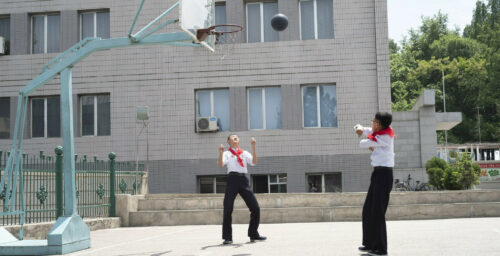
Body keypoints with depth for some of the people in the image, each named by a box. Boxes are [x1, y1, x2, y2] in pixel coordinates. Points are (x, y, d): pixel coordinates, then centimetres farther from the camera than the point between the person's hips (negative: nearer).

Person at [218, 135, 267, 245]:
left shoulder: (245, 153, 18)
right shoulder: (227, 153, 11)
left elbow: (254, 162, 2)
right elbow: (220, 165, -5)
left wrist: (253, 147, -4)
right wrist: (220, 153, -21)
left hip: (244, 180, 3)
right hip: (232, 180, -3)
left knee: (255, 208, 1)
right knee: (228, 210, -7)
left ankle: (254, 234, 15)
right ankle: (227, 237, 3)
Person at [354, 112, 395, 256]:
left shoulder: (384, 136, -15)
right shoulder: (376, 132, 11)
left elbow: (362, 144, -11)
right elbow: (358, 128, 17)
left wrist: (369, 145, 11)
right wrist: (359, 129, -6)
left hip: (384, 175, -10)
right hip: (377, 174, 10)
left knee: (378, 211, -7)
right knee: (368, 210, 14)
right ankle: (370, 244, 23)